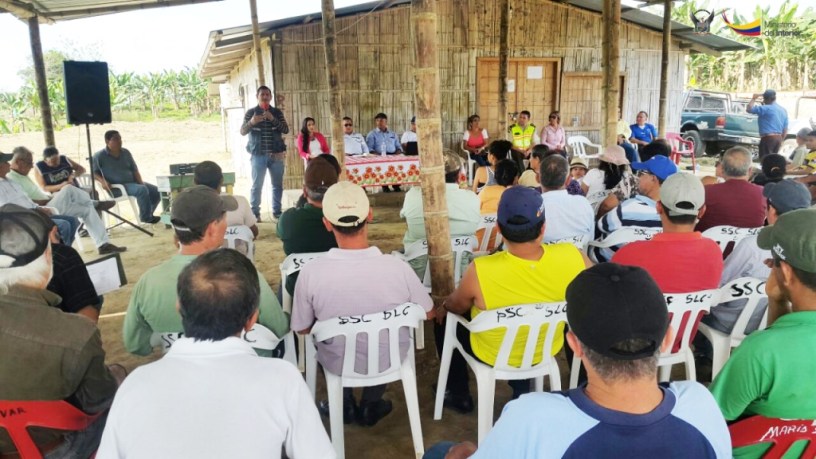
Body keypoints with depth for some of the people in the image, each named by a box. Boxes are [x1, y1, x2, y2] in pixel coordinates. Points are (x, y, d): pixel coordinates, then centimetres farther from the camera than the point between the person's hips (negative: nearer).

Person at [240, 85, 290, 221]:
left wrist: (273, 119, -18)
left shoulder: (277, 112, 8)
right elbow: (242, 131, -3)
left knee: (277, 185, 6)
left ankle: (277, 212, 15)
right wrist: (251, 122, -23)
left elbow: (286, 130, -3)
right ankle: (255, 213, 3)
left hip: (276, 154, 2)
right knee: (257, 185, -4)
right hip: (258, 155, -2)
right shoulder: (251, 112, 4)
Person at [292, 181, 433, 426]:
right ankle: (370, 406, 37)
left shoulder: (311, 272, -26)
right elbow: (427, 313, -6)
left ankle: (345, 405, 36)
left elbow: (301, 329, -8)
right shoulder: (398, 268, -25)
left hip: (338, 365, 0)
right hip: (390, 361, 0)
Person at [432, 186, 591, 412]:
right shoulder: (572, 257, -28)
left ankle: (459, 395, 35)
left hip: (492, 355, -3)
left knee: (444, 318, 23)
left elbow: (456, 306, -13)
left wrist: (443, 307, 11)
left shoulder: (480, 271, -35)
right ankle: (522, 391, 48)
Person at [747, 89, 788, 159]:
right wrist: (781, 140, 25)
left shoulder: (766, 108, -11)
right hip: (778, 138, 9)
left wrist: (754, 99, -3)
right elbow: (785, 129, 17)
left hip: (768, 138, -9)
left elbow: (749, 109, -18)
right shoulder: (783, 110, 16)